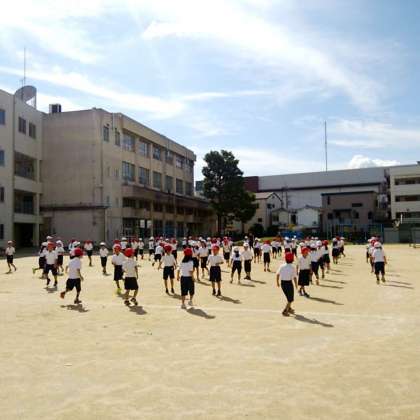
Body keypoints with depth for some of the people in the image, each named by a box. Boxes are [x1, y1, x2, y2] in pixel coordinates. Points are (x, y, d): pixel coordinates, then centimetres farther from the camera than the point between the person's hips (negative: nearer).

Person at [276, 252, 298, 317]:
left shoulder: (282, 266, -1)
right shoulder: (292, 267, -13)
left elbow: (277, 274, -1)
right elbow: (294, 277, -13)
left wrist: (277, 282, 12)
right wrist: (296, 285, 1)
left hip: (282, 283, 5)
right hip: (289, 283, -5)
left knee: (289, 297, 26)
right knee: (291, 299, 9)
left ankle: (289, 308, 37)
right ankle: (285, 311, 0)